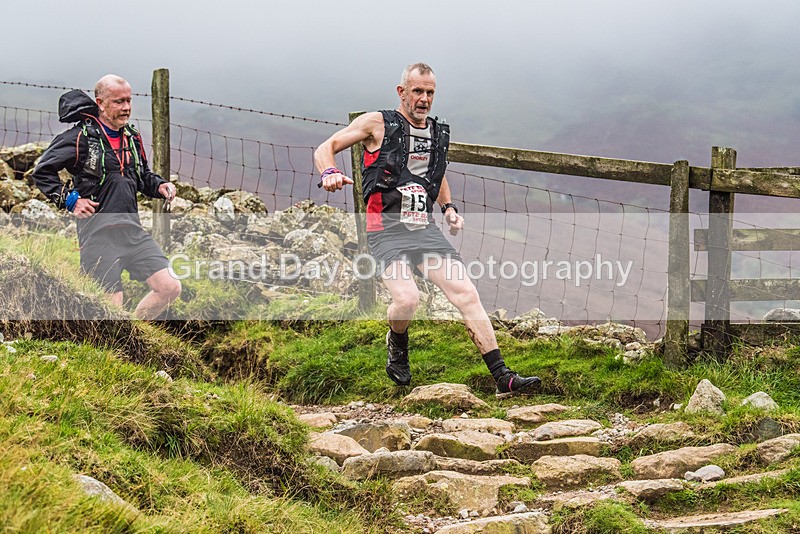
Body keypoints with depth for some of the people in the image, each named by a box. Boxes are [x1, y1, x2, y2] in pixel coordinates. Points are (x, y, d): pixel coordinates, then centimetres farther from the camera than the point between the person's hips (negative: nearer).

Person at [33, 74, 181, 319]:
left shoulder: (132, 138, 15)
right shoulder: (79, 137, -6)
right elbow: (42, 171, -4)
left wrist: (159, 185, 9)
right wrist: (69, 200, -11)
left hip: (133, 231, 7)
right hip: (99, 233, -7)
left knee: (170, 288, -1)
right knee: (112, 310, -11)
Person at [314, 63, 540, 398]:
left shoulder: (438, 132, 16)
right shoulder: (378, 124, 0)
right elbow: (325, 148, 1)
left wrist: (449, 208, 17)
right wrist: (330, 173, -21)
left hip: (425, 229, 5)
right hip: (387, 230, -5)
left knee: (466, 293, -8)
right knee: (407, 300, -26)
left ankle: (502, 378, -6)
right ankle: (397, 344, 11)